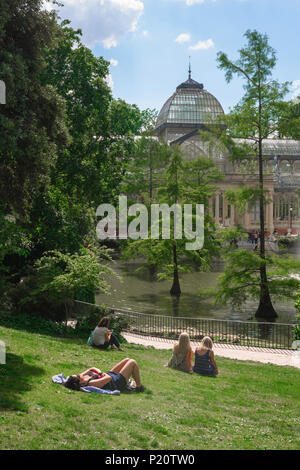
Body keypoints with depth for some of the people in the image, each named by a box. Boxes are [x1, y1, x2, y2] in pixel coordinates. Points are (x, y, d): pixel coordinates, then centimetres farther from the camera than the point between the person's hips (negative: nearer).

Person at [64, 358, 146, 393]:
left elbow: (92, 369, 2)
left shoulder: (82, 376, -15)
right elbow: (108, 378, -35)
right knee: (133, 362, -2)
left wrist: (100, 373, -13)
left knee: (127, 360, 18)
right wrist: (104, 374, -16)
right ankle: (139, 386, 17)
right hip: (118, 382, -9)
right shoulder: (92, 383, -39)